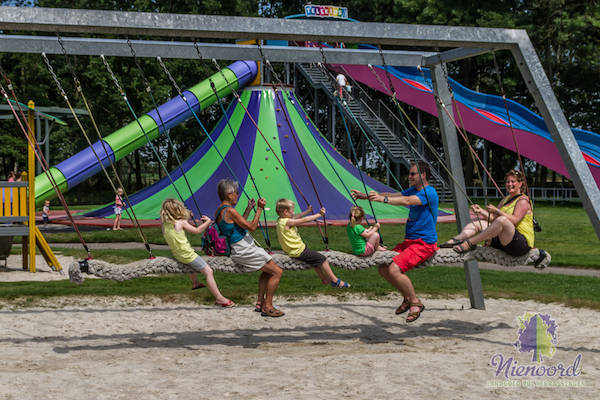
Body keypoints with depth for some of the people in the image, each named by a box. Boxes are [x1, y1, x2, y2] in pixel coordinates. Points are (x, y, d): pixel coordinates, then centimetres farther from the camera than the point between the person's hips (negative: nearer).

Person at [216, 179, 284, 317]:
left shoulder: (220, 211, 10)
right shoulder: (229, 210, -21)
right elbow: (251, 227, -20)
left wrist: (248, 209, 19)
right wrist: (259, 208, -16)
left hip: (240, 250, 11)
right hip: (244, 252, -11)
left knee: (267, 270, 28)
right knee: (277, 272, -7)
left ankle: (260, 303, 26)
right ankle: (267, 307, -2)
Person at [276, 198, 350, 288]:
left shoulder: (280, 220, 4)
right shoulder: (287, 222, -23)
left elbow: (295, 217, 16)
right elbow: (304, 220, -21)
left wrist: (308, 211, 17)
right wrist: (319, 214, -13)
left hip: (293, 250, 10)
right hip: (299, 251, -10)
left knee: (316, 259, 27)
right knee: (322, 259, -3)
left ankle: (324, 279, 36)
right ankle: (335, 281, 5)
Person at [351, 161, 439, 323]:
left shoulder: (429, 192, -13)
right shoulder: (413, 190, 16)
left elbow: (406, 201, -29)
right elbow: (391, 195, 10)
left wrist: (383, 199, -39)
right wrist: (366, 196, -1)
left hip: (424, 243, -9)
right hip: (410, 241, 9)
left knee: (394, 269, -25)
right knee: (383, 268, 0)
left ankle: (415, 303, -7)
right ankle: (407, 298, 15)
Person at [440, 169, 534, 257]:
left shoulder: (523, 200, -4)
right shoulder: (506, 199, 22)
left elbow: (514, 220, -19)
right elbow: (493, 218, 16)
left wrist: (496, 211, -21)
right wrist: (481, 211, 0)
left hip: (522, 243, -9)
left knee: (502, 220, -36)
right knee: (477, 221, 4)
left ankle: (470, 243, -32)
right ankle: (456, 240, -22)